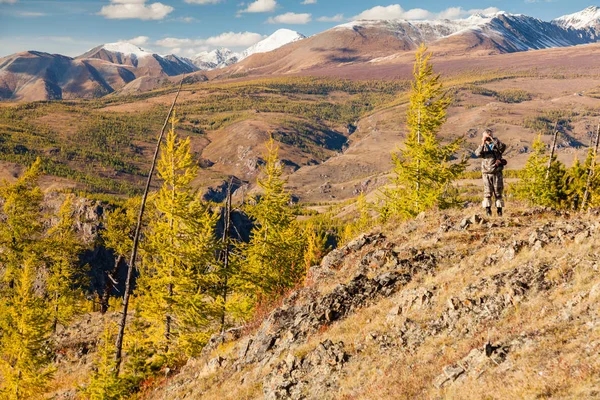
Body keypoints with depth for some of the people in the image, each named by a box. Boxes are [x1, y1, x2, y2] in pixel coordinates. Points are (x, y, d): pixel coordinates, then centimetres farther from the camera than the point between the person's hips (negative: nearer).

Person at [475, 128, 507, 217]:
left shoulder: (497, 145, 6)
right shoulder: (483, 147, 8)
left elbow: (503, 147, -17)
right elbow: (478, 153, -12)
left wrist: (494, 140, -20)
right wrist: (483, 143, -20)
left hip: (497, 172, 0)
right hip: (487, 173, 0)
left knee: (498, 192, 2)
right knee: (487, 192, -2)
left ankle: (499, 209, 8)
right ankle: (488, 210, 2)